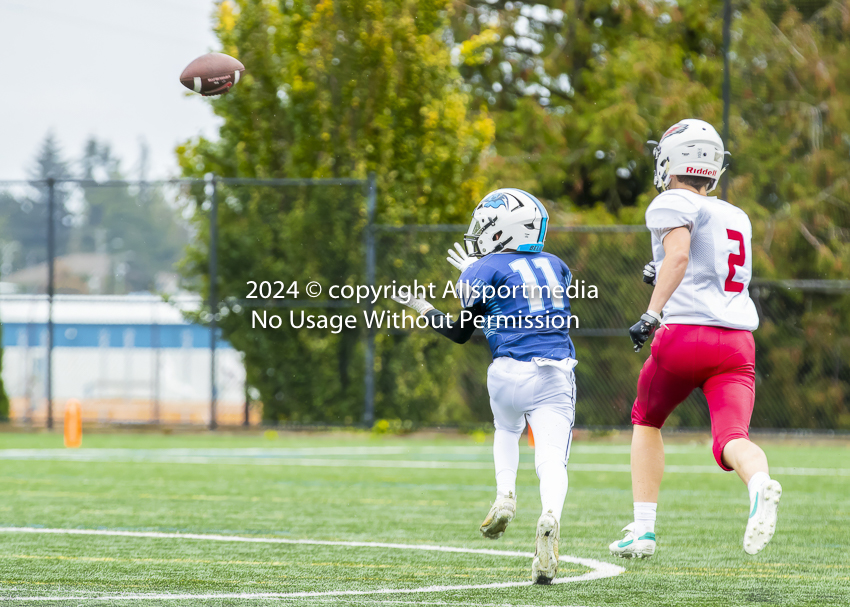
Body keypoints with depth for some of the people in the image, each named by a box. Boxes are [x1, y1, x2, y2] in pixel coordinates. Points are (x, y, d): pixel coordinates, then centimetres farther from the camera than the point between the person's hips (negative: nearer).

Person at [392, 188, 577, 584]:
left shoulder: (486, 270, 2)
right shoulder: (556, 267, 16)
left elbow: (460, 333, 9)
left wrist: (422, 308, 24)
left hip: (509, 371, -2)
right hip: (556, 373, 2)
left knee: (507, 431, 31)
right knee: (551, 459, -6)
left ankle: (505, 496, 11)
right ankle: (549, 516, -35)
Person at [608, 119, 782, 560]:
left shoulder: (672, 204, 2)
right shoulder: (737, 218, 24)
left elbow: (679, 255, -17)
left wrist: (652, 313, -21)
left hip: (685, 334, -4)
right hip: (738, 340, 5)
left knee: (646, 421, 20)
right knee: (730, 439, -9)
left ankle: (643, 530, 18)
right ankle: (760, 485, -45)